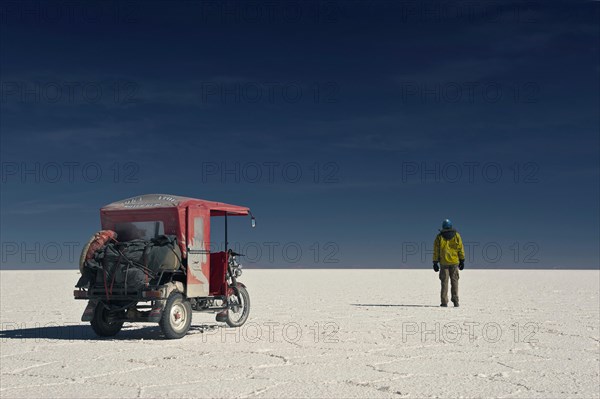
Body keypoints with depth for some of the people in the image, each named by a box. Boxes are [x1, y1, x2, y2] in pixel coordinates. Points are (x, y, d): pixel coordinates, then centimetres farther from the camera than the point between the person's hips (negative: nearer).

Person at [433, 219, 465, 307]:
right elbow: (461, 249, 1)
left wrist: (435, 263, 3)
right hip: (454, 262, 1)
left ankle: (444, 302, 0)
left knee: (444, 282, 3)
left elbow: (436, 251, -2)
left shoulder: (439, 237, 0)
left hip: (443, 263, 0)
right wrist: (462, 260, 8)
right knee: (454, 281, 8)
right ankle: (455, 301, 4)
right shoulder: (456, 235, 2)